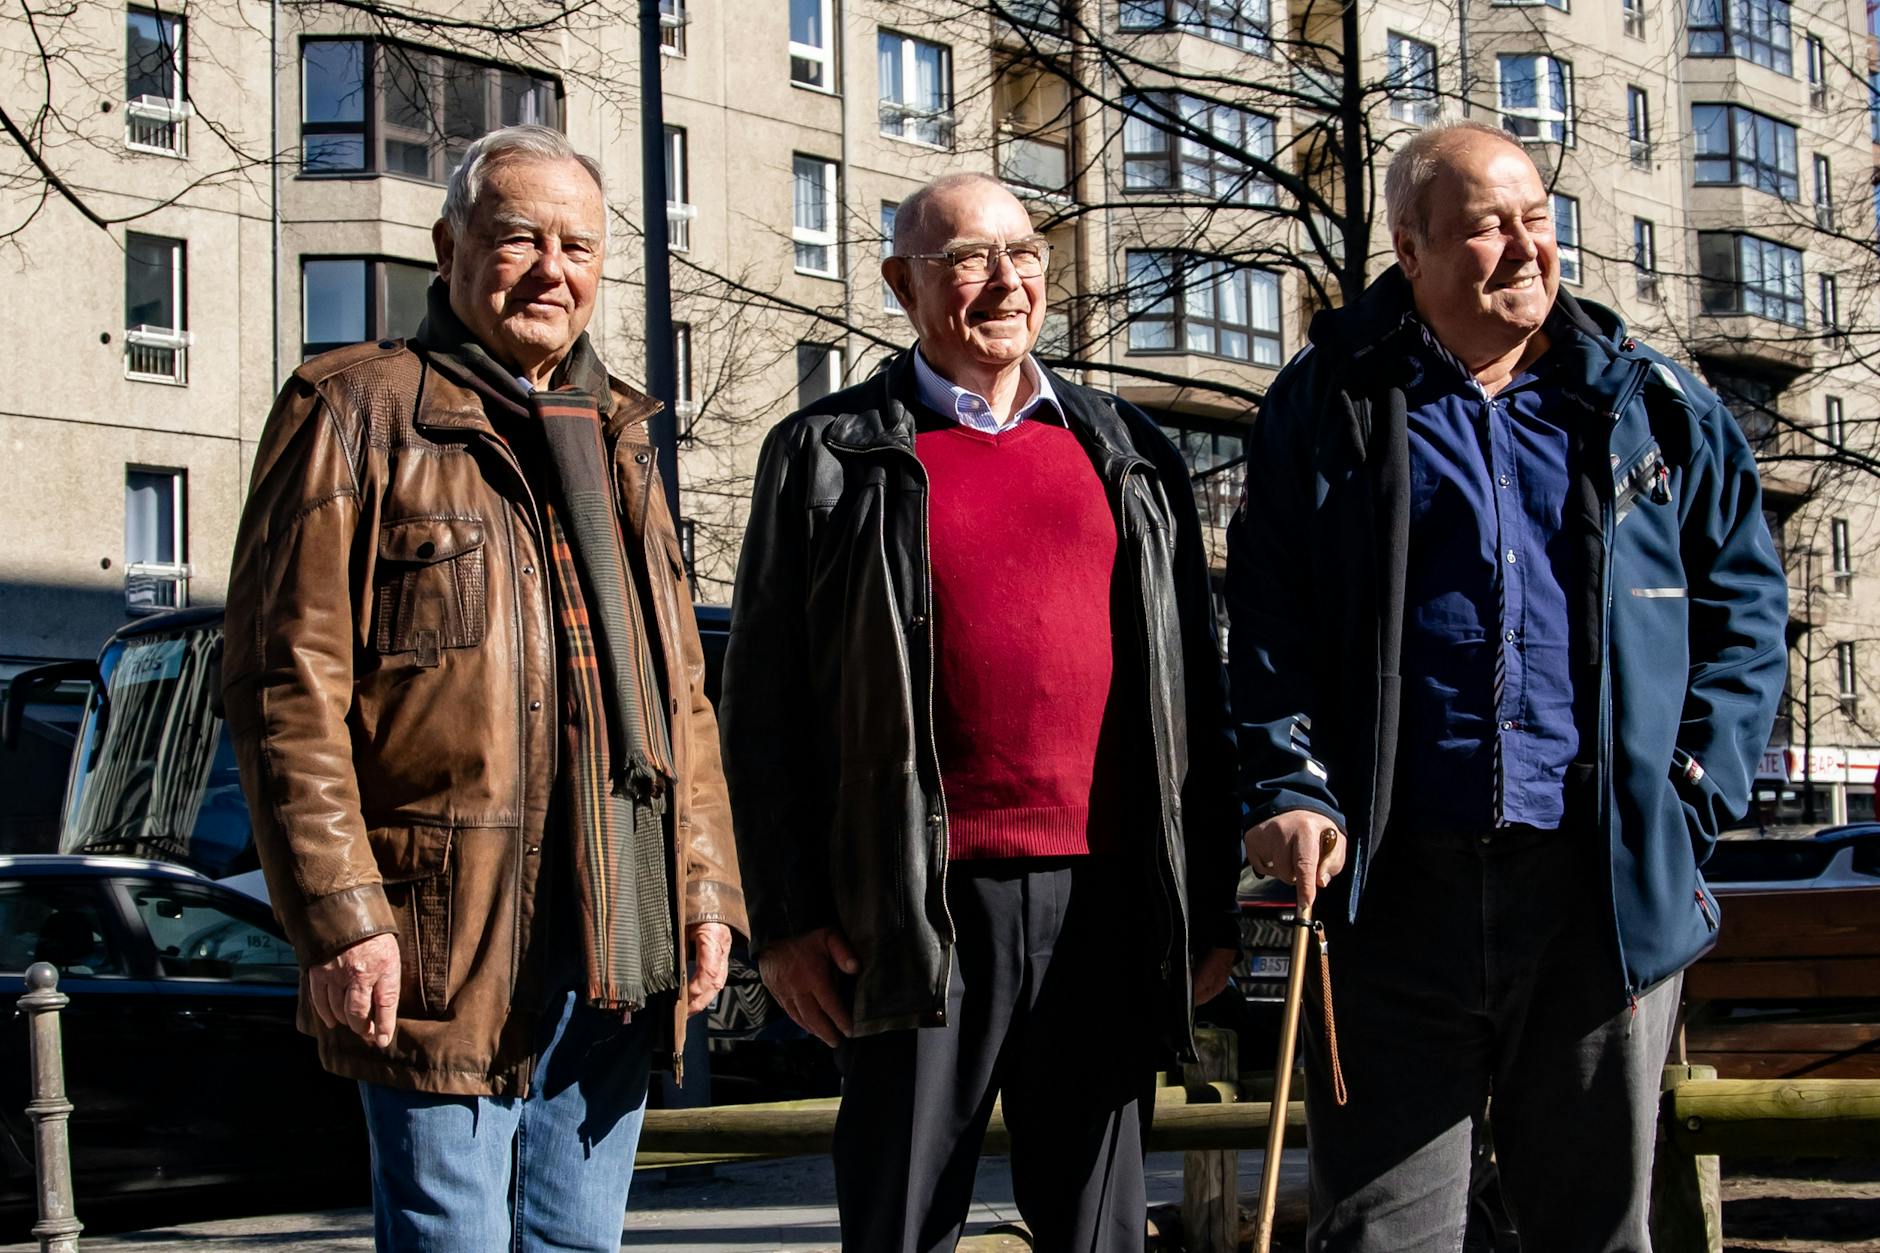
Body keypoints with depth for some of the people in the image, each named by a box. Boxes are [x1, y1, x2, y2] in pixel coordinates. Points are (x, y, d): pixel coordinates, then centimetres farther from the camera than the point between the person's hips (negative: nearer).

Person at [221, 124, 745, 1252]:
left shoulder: (617, 439, 19)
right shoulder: (354, 413, -1)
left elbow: (683, 691, 21)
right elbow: (288, 688, -8)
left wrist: (706, 893, 12)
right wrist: (337, 920, -15)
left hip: (620, 944, 6)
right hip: (449, 941, -6)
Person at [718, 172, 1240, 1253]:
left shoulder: (1130, 457, 15)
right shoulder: (830, 455, 6)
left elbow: (1194, 690, 14)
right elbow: (764, 705, 3)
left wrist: (1212, 902, 8)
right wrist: (786, 915, -4)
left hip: (1103, 900, 3)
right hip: (919, 909, -2)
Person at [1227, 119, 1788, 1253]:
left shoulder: (1653, 407, 10)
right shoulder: (1332, 405, 5)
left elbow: (1745, 604, 13)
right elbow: (1269, 623, 3)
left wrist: (1701, 788, 3)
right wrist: (1293, 787, -9)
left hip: (1612, 883, 2)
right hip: (1396, 884, -2)